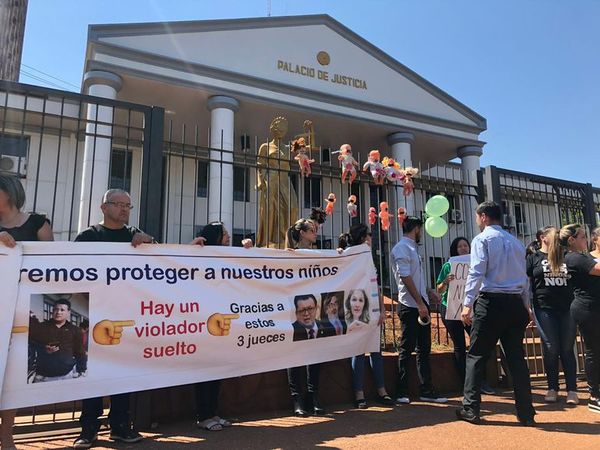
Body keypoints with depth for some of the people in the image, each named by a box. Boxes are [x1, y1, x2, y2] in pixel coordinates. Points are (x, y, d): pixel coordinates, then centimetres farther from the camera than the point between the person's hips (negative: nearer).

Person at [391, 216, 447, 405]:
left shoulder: (412, 248, 17)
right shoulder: (401, 248, -12)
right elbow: (406, 278, -19)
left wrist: (428, 292, 15)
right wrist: (420, 304, -20)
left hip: (420, 304, 9)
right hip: (410, 306, -9)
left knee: (424, 348, 12)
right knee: (406, 349, -1)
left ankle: (426, 390, 20)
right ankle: (402, 392, 9)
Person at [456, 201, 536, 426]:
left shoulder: (482, 239, -3)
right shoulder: (516, 242, 15)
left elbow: (476, 273, -14)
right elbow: (525, 277, 16)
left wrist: (468, 304, -14)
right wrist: (526, 306, 23)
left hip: (490, 301, -6)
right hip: (515, 303, 6)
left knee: (476, 355, 3)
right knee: (516, 357, 10)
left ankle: (471, 408, 5)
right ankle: (526, 413, 14)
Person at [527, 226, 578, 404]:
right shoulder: (533, 258, 4)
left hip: (567, 309, 2)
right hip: (545, 309, -2)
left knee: (567, 349, 3)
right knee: (551, 349, 1)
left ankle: (572, 390, 9)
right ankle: (552, 388, 13)